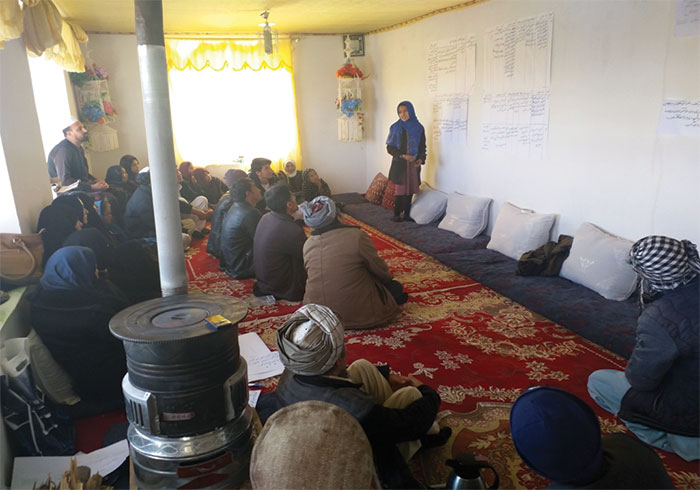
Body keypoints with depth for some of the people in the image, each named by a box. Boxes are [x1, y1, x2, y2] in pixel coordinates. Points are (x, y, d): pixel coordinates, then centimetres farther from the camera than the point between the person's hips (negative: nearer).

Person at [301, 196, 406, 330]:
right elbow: (379, 268, -8)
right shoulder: (356, 236, -19)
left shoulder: (307, 244, -5)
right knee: (395, 287, 18)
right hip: (357, 314, -5)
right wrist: (389, 278, 16)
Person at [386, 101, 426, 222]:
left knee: (410, 190, 5)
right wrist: (403, 155, -15)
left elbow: (422, 146, 9)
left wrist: (421, 159, -9)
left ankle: (407, 214, 17)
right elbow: (390, 148, -3)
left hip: (414, 164, 2)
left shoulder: (419, 128, 3)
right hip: (399, 164, -2)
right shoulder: (395, 128, -2)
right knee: (400, 190, -3)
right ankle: (397, 215, 10)